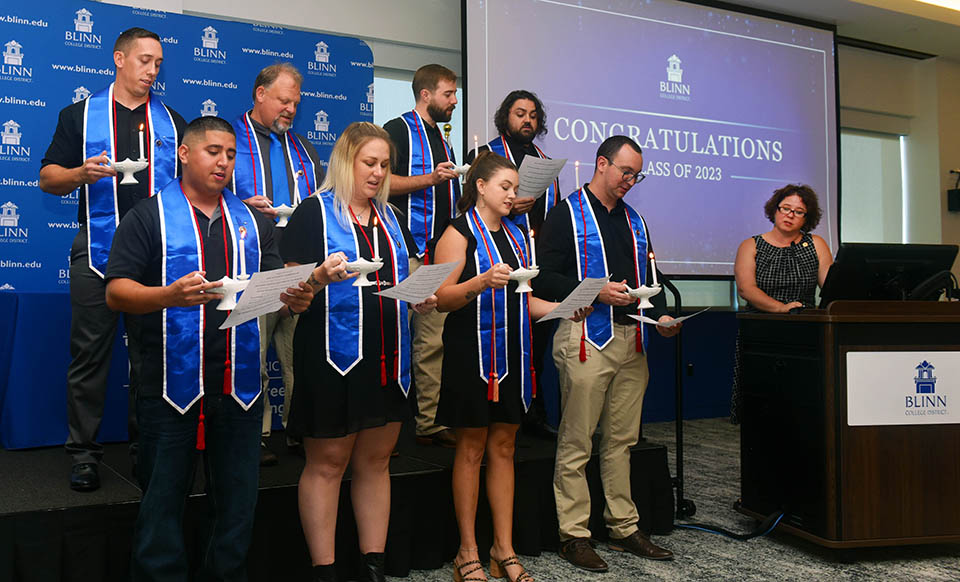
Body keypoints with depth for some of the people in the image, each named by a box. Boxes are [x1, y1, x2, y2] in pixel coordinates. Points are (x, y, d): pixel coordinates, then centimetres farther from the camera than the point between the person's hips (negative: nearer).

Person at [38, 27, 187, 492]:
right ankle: (84, 453, 9)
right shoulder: (80, 115, 11)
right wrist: (81, 173, -12)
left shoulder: (171, 122, 16)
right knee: (89, 353, 0)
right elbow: (47, 178, 8)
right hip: (97, 250, -1)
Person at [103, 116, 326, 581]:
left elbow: (276, 293, 14)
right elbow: (116, 292, -6)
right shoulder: (150, 216, 3)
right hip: (172, 385, -4)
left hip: (239, 386, 4)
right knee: (162, 503, 3)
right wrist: (170, 295, -24)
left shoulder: (252, 222, 16)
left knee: (237, 504, 11)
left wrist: (295, 299, -10)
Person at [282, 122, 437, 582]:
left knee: (376, 460, 11)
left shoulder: (391, 218, 17)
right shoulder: (314, 212, -2)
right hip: (333, 354, -6)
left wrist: (421, 300, 2)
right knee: (327, 461, 2)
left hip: (388, 355, 6)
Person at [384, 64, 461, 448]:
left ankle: (430, 423, 13)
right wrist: (431, 178, -15)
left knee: (434, 340, 7)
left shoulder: (443, 139, 24)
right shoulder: (399, 129, 0)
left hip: (441, 253, 8)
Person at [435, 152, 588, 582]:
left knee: (503, 448, 9)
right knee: (471, 449, 0)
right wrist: (482, 281, -27)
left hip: (512, 352, 6)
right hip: (472, 353, -6)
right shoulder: (459, 232, -3)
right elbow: (442, 298, -12)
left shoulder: (516, 236, 18)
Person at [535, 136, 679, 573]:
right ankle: (574, 536, 8)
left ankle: (624, 528, 22)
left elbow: (648, 278, 23)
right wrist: (597, 291, -18)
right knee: (576, 444, -2)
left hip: (632, 340, 7)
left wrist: (661, 314, 5)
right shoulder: (566, 214, -1)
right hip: (586, 337, -7)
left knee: (621, 440, 13)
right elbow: (545, 279, -9)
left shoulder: (634, 220, 20)